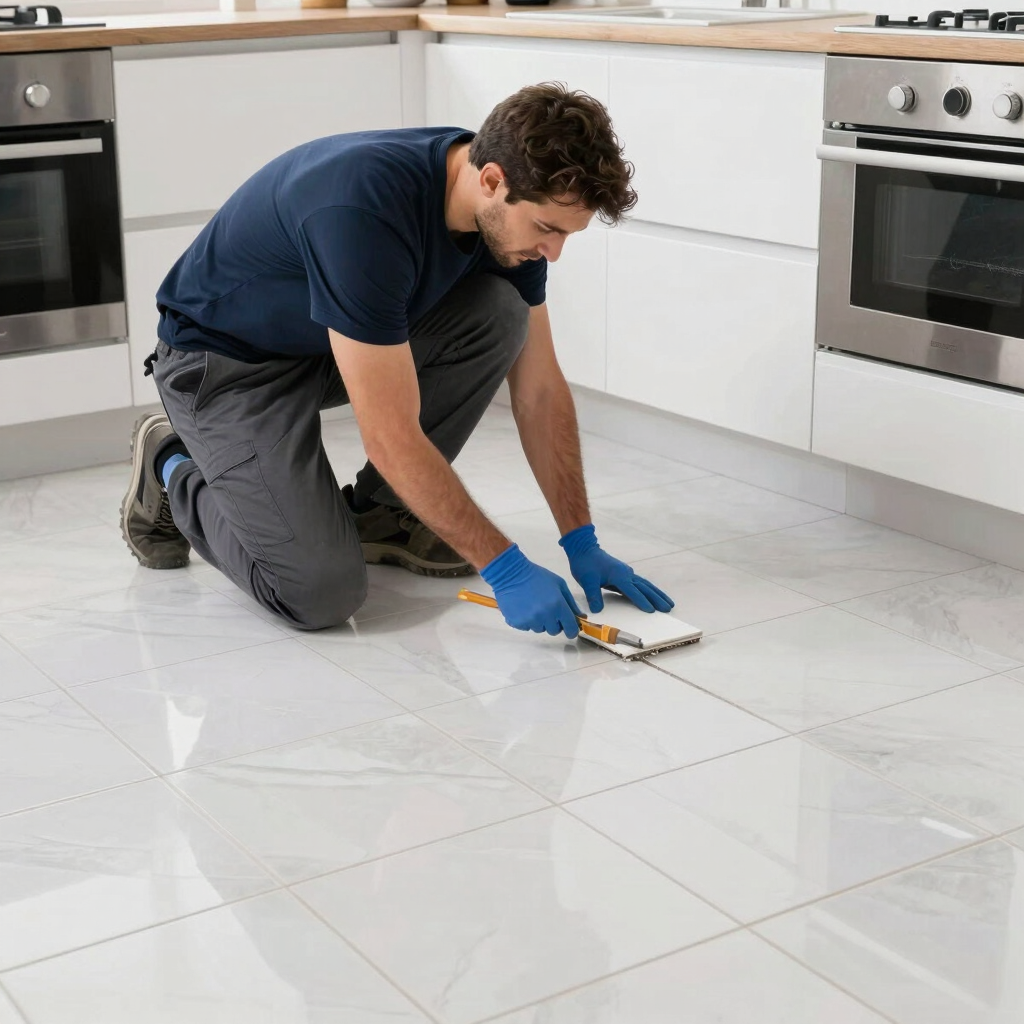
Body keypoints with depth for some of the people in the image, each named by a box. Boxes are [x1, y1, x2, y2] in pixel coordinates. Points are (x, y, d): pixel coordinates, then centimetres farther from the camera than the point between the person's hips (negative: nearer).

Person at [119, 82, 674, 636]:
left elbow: (539, 390, -4)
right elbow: (393, 438, -34)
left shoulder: (508, 212, -14)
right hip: (227, 360, -7)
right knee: (321, 589, -21)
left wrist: (581, 542, -7)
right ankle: (172, 470, 7)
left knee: (499, 312, -16)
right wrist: (504, 566, -29)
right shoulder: (366, 211, -37)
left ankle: (376, 510, 2)